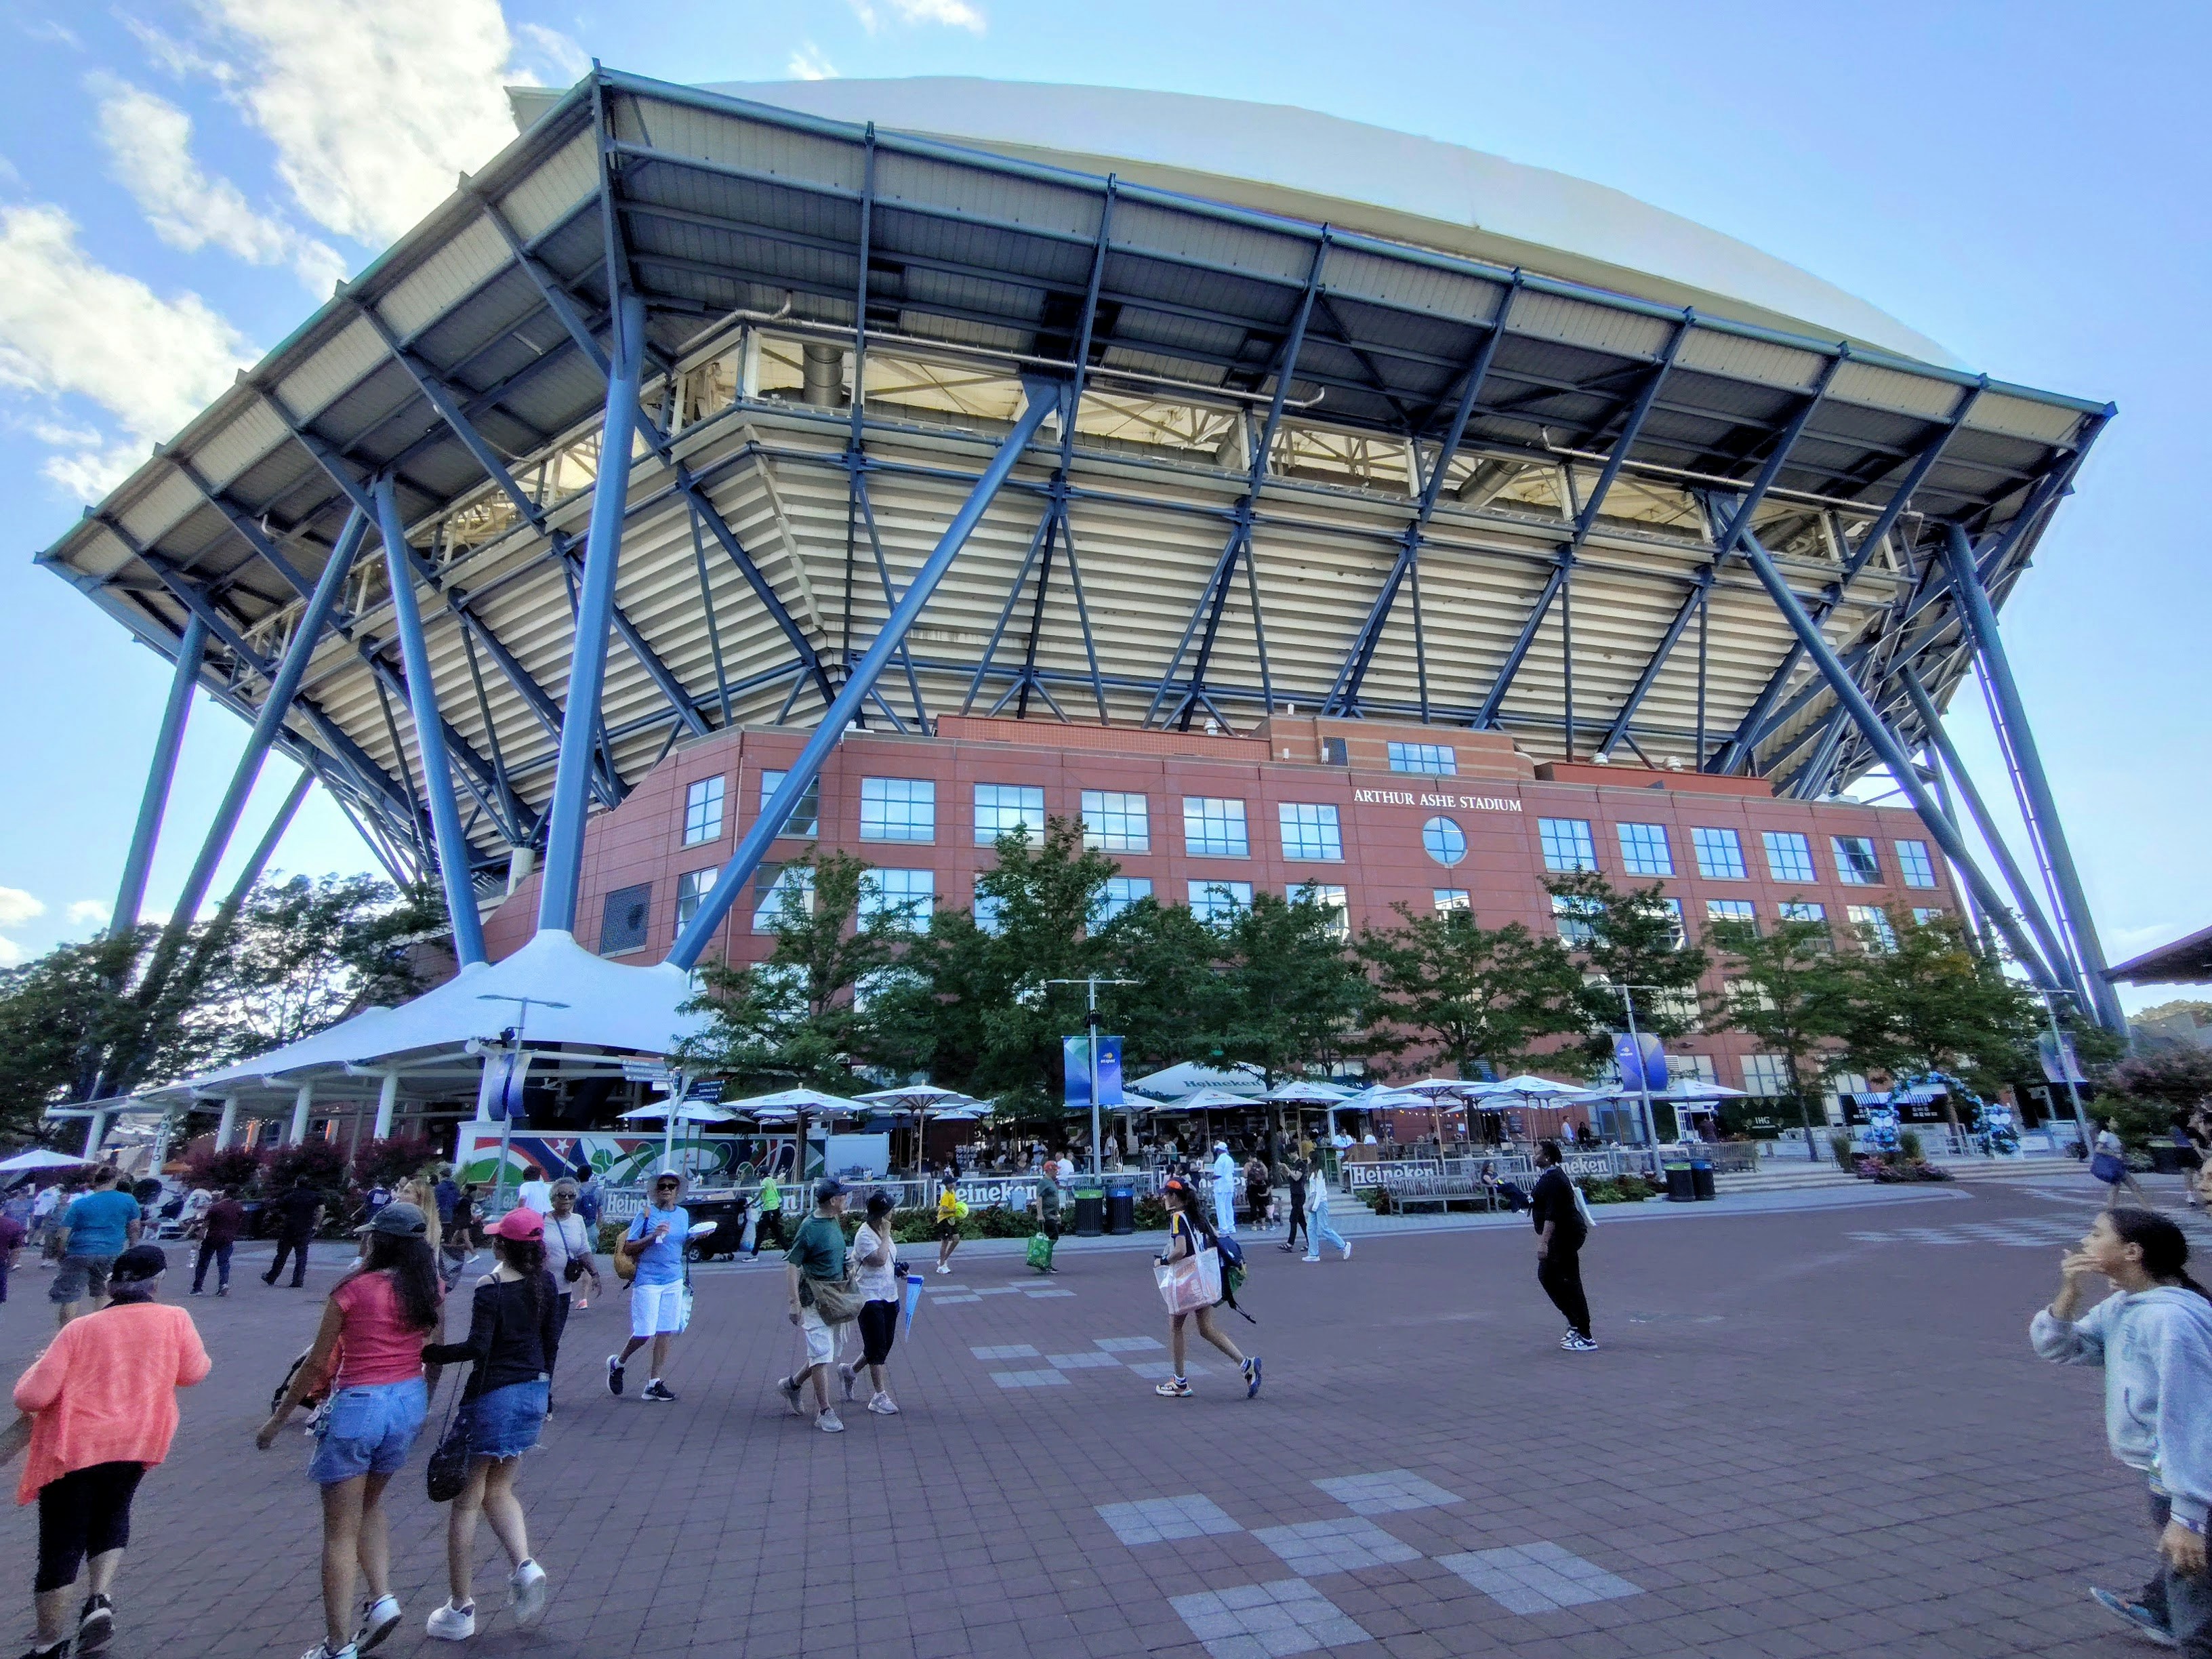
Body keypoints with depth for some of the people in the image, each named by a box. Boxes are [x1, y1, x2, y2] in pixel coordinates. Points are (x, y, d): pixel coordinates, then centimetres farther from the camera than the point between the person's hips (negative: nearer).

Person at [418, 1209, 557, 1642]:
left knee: (466, 1500, 9)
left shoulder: (490, 1288, -17)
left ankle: (460, 1610, 17)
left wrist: (428, 1353, -13)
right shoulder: (545, 1283, 2)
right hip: (533, 1391, 6)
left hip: (493, 1395, -6)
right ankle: (525, 1566, 4)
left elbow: (477, 1348, -23)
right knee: (498, 1491, 22)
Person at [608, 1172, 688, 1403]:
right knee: (644, 1334, -1)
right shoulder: (646, 1213, -6)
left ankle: (654, 1385, 14)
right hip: (647, 1281, -4)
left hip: (674, 1281, 4)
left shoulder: (683, 1214, 9)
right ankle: (617, 1364, 28)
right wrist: (653, 1236, -20)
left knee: (666, 1333, 4)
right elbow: (627, 1249, -7)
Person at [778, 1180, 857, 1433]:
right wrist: (796, 1302, -21)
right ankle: (825, 1412, 2)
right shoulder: (809, 1227, -17)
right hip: (816, 1296, -8)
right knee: (822, 1354, -6)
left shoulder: (835, 1221, 6)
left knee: (828, 1352, 16)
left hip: (836, 1296, 8)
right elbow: (792, 1265, -16)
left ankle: (793, 1384, 37)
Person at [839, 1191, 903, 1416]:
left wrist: (898, 1269, 5)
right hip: (871, 1298, -9)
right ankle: (879, 1396, 8)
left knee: (886, 1343, 16)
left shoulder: (882, 1231, 8)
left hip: (889, 1296, 9)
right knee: (877, 1347, -2)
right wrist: (886, 1235, -23)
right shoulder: (864, 1235, -19)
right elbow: (878, 1259, -31)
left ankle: (850, 1371, 37)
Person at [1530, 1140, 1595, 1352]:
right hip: (1562, 1236, 11)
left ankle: (1586, 1338, 1)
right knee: (1546, 1275, 16)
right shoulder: (1551, 1176, 13)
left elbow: (1552, 1214, -26)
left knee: (1569, 1283, -6)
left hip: (1565, 1236, -11)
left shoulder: (1552, 1179, -20)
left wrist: (1543, 1242, -28)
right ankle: (1576, 1324, 24)